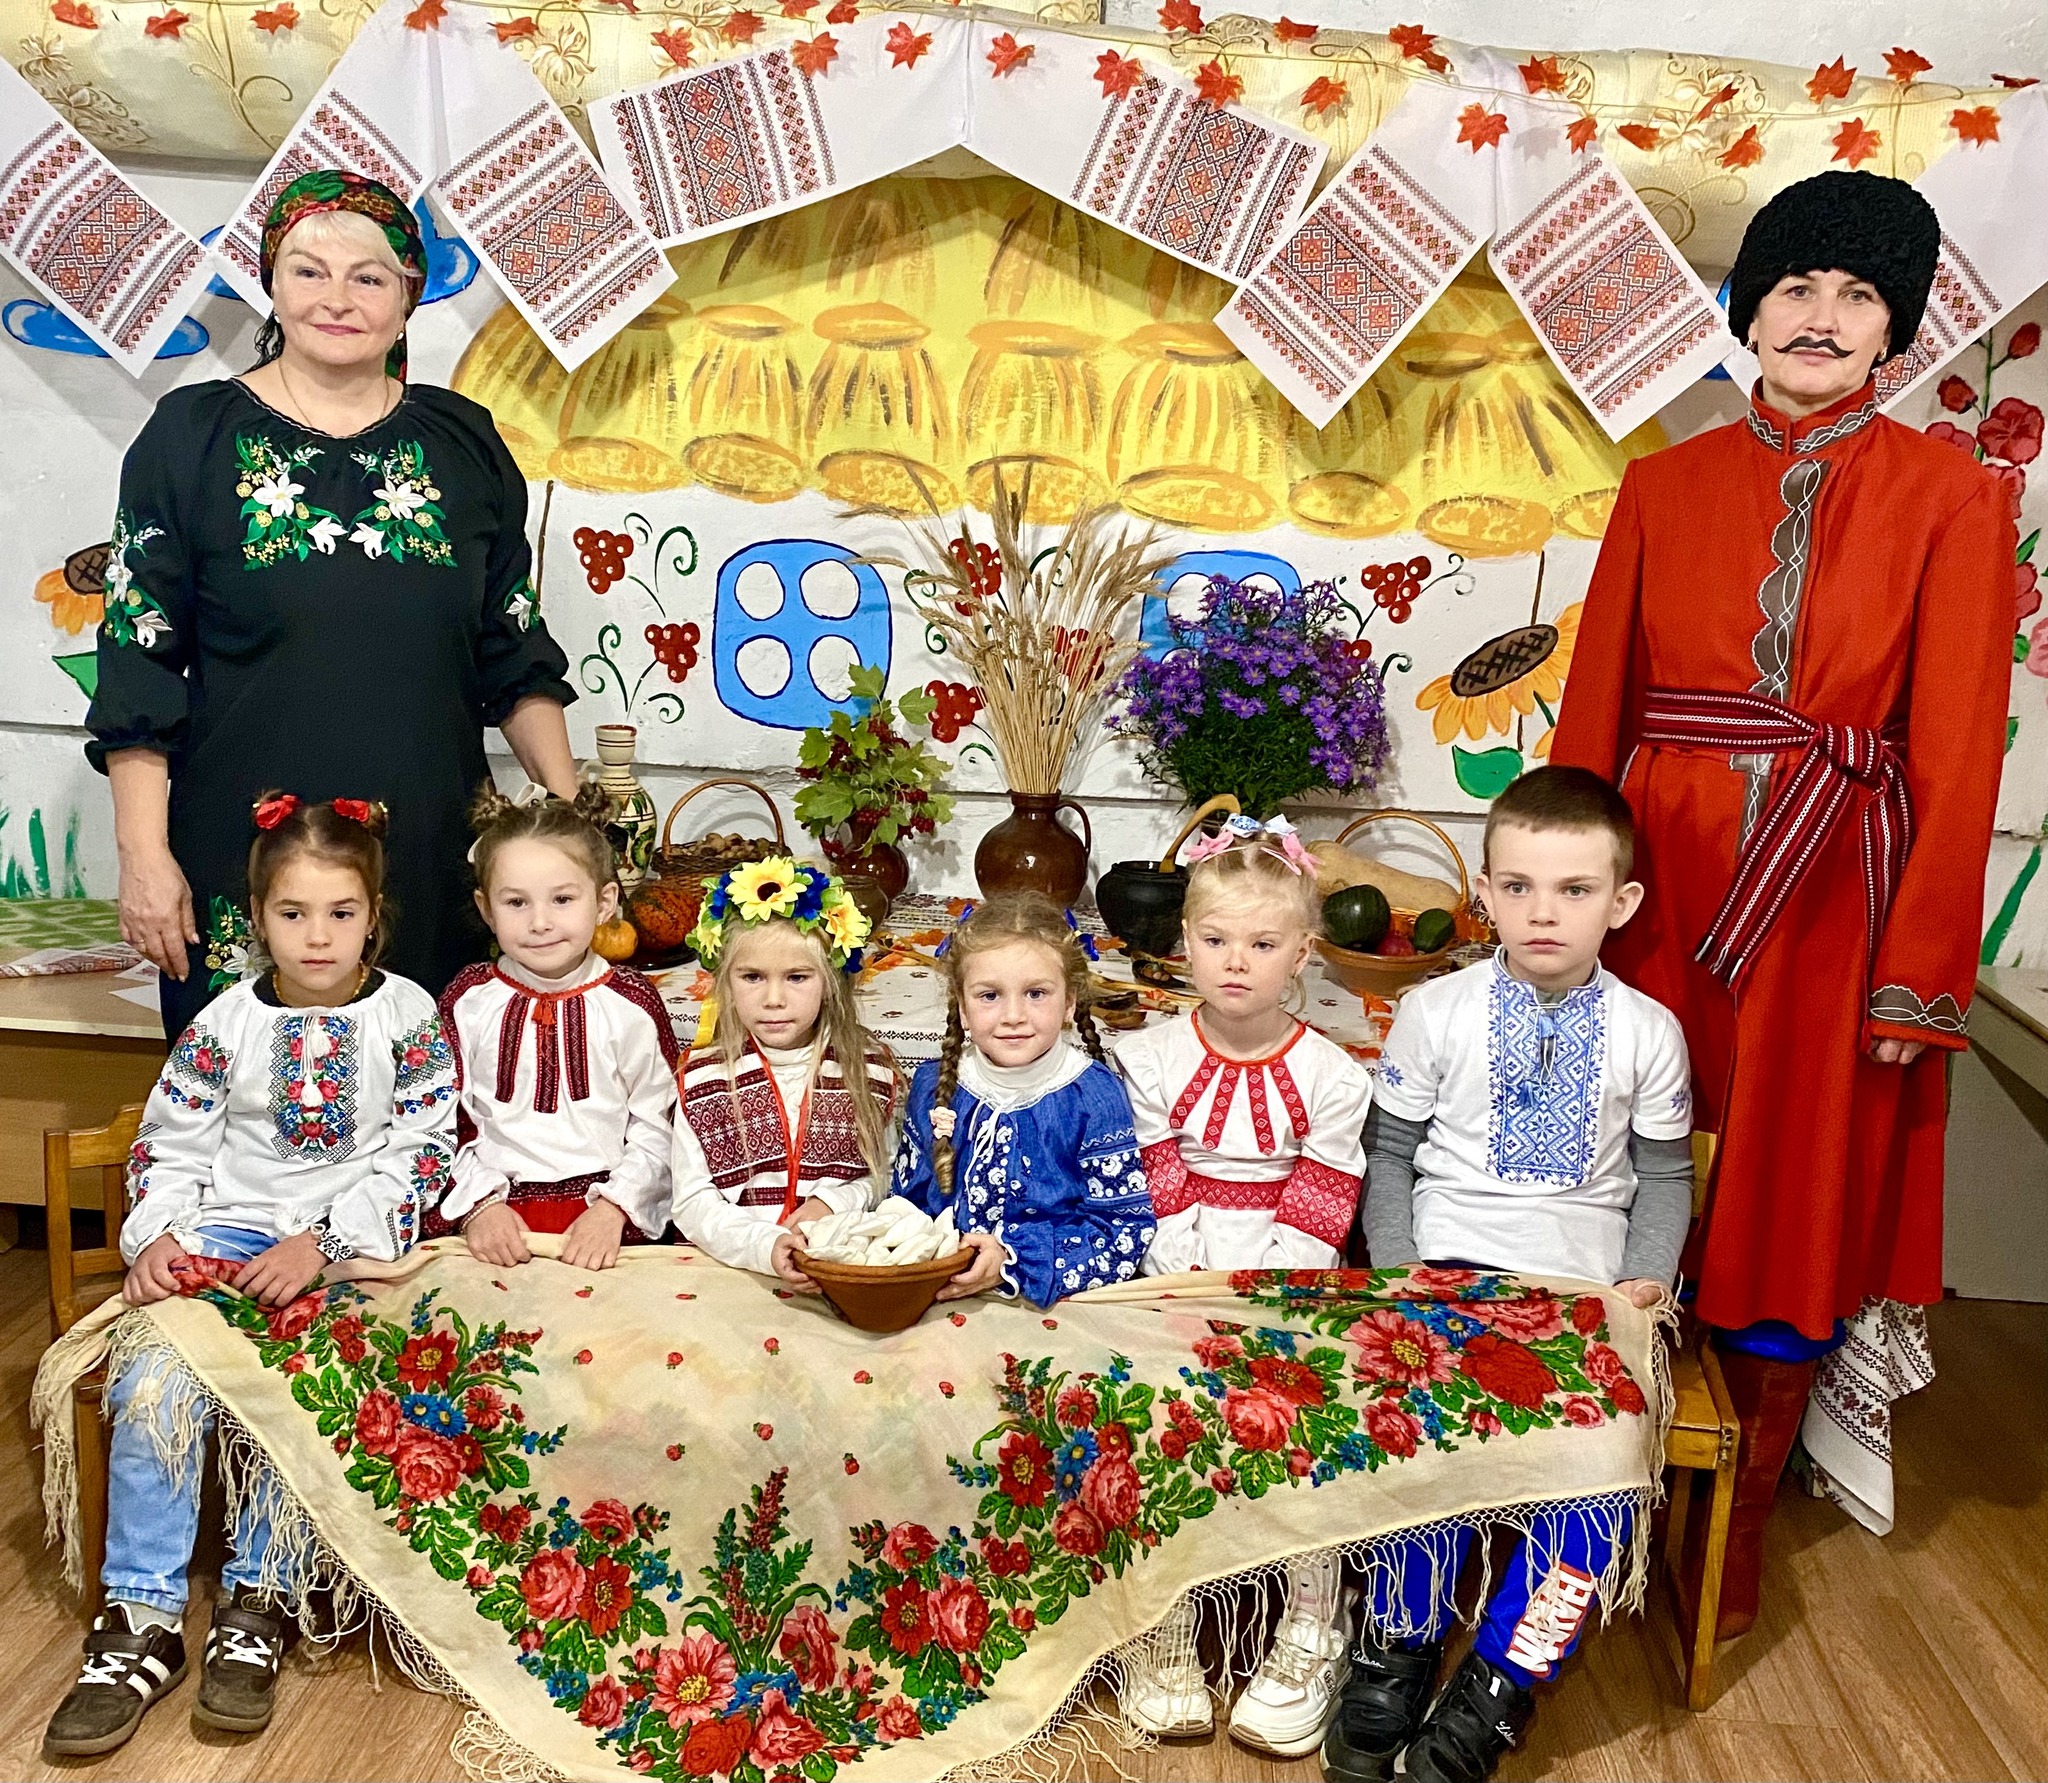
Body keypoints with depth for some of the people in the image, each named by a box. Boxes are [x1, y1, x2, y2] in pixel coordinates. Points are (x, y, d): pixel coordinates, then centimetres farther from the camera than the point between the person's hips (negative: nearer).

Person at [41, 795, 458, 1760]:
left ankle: (257, 1602, -8)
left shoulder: (407, 1018, -1)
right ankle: (143, 1619, -11)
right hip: (223, 1229, 2)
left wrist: (321, 1243, -16)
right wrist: (155, 1237, -10)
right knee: (154, 1382, -22)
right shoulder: (225, 1023, 6)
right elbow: (168, 1146, 10)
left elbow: (419, 1155, -6)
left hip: (348, 1242, -2)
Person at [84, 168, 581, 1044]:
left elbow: (516, 654, 11)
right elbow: (137, 666, 0)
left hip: (432, 862, 2)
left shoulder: (464, 443, 8)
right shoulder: (193, 436, 1)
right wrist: (144, 855, -6)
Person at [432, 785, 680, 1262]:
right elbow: (444, 1120, 7)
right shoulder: (468, 1000, 5)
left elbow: (656, 1128, 4)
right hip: (495, 1202, 1)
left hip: (601, 1217, -1)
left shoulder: (631, 1003, 1)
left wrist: (611, 1208, -8)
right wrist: (480, 1204, -6)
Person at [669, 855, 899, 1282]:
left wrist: (836, 1202, -8)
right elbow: (693, 1203, -3)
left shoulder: (872, 1070, 4)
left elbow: (889, 1180, 11)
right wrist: (764, 1246, -19)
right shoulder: (702, 1078, 2)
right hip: (733, 1270, 0)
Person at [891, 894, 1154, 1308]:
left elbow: (1127, 1232, -7)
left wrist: (1013, 1261, -17)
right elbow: (905, 1198, 15)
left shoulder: (1094, 1097, -6)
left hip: (1052, 1304, -3)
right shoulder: (934, 1084, 5)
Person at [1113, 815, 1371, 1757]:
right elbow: (1158, 1191, -1)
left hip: (1286, 1287, 0)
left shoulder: (1329, 1075, -1)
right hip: (1178, 1279, 1)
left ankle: (1309, 1635, -2)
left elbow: (1316, 1215, -3)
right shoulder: (1153, 1060, 1)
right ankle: (1161, 1637, -4)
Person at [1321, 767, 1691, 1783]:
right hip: (1451, 1271, -1)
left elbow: (1665, 1176, 15)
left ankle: (1490, 1696, -6)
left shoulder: (1648, 1033, 6)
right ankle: (1395, 1659, -2)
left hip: (1587, 1289, 1)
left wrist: (1646, 1279, -1)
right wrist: (1395, 1273, -3)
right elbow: (1390, 1156, 9)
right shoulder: (1435, 1013, 4)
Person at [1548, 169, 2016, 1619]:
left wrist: (1919, 973, -9)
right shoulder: (1668, 485, 7)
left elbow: (1957, 749, -4)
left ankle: (1737, 1530, 27)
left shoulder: (1952, 497, 0)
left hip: (1836, 899, -1)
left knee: (1794, 1219, 7)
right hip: (1663, 878, 2)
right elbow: (1595, 705, 6)